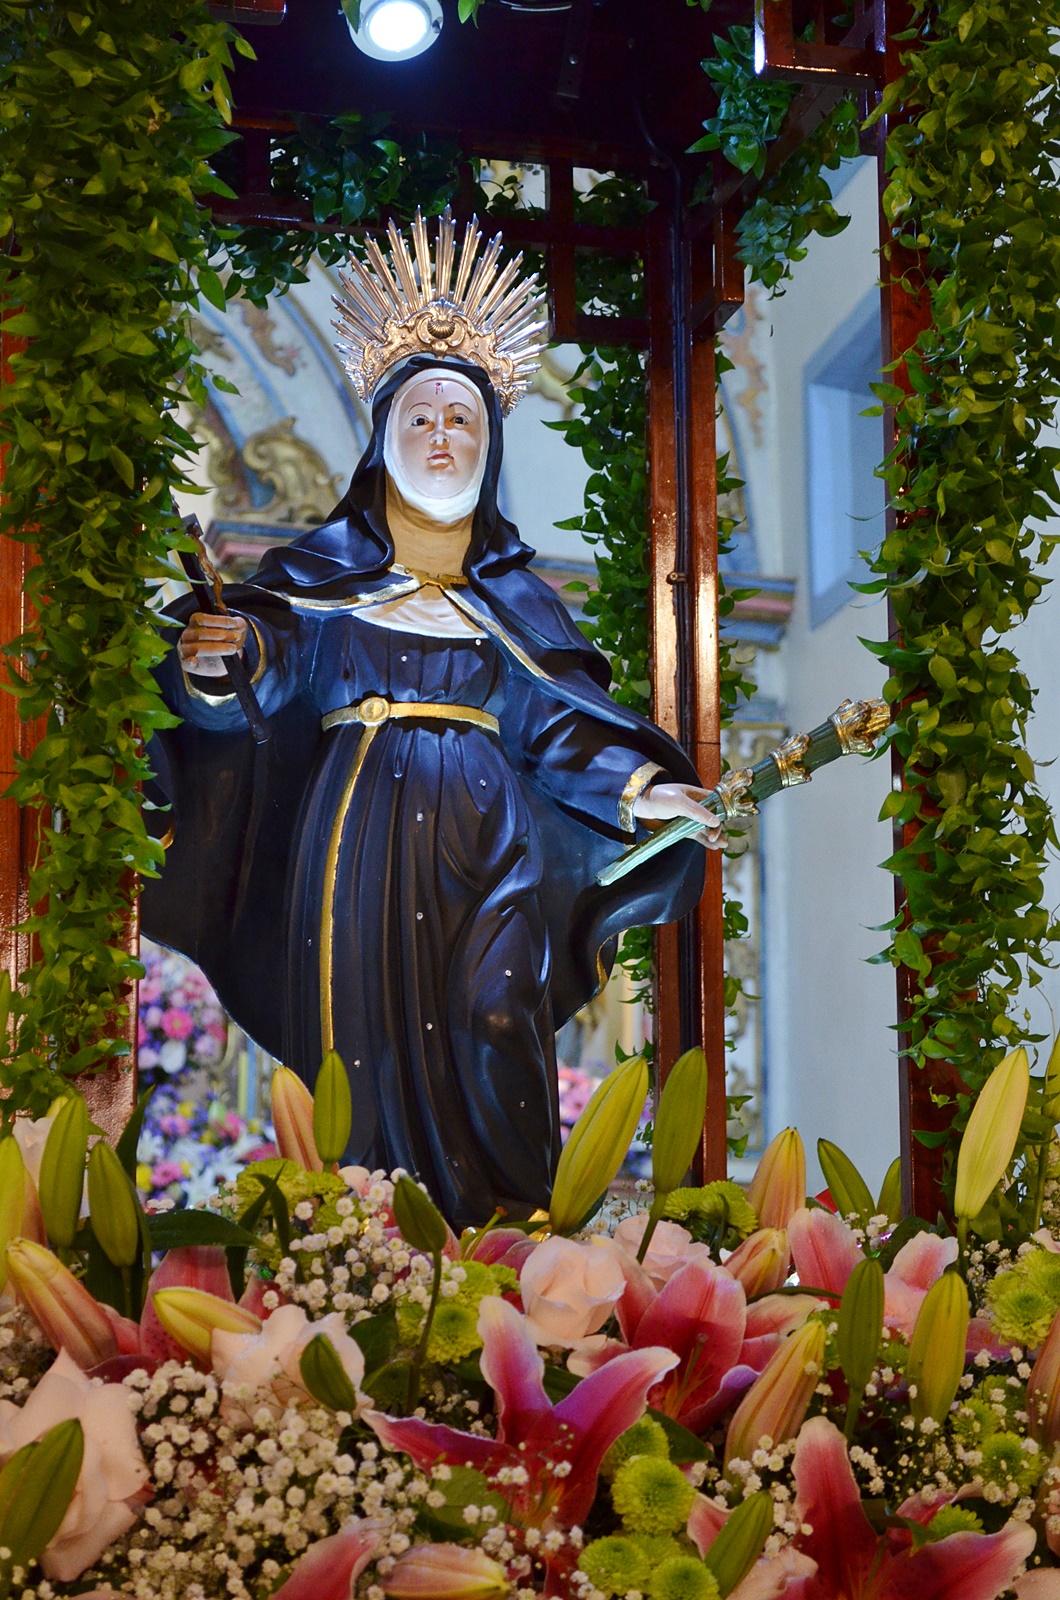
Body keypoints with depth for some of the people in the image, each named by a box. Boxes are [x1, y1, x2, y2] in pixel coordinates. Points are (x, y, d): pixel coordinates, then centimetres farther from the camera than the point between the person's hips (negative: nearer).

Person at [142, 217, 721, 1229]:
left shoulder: (510, 594, 17)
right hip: (359, 828, -1)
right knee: (368, 1031, -6)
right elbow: (270, 655, -5)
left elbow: (558, 720, 10)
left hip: (486, 837, 1)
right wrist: (212, 660, -28)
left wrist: (637, 789, -5)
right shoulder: (325, 570, 11)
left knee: (490, 1023, -13)